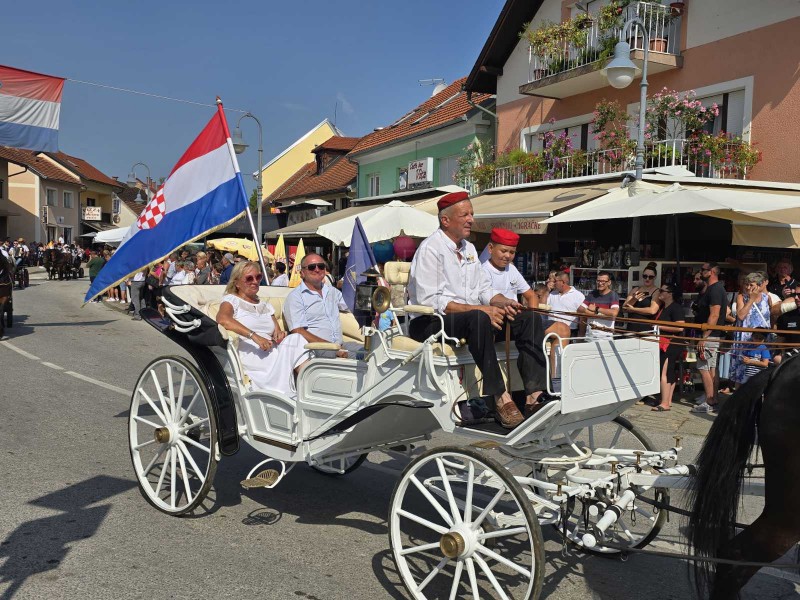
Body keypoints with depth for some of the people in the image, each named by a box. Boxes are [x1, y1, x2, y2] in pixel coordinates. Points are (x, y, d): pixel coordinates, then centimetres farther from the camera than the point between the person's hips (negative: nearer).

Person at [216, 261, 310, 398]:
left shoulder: (266, 305, 28)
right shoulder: (231, 300, 8)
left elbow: (277, 333, 22)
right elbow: (222, 319, -16)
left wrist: (279, 334, -4)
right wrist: (254, 336, -25)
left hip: (271, 354, 6)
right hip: (249, 355, -6)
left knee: (295, 339, -25)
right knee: (294, 341, -28)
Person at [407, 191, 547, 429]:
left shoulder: (469, 248, 18)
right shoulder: (430, 249, -9)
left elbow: (484, 290, 18)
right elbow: (429, 301, -19)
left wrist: (503, 302, -6)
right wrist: (478, 309, -24)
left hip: (473, 318, 9)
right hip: (431, 323, -8)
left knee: (529, 317, -7)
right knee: (478, 319, -39)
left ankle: (534, 396, -19)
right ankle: (501, 400, -36)